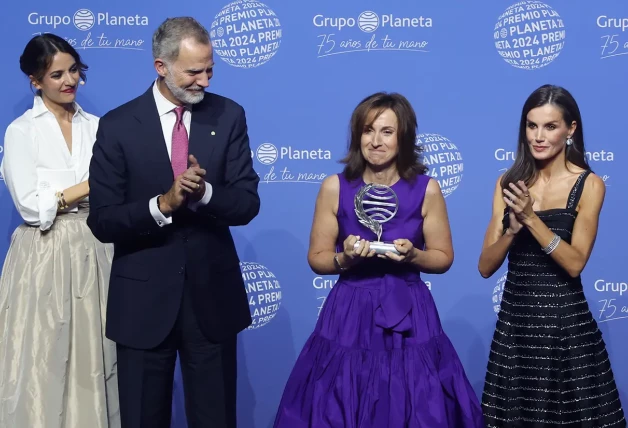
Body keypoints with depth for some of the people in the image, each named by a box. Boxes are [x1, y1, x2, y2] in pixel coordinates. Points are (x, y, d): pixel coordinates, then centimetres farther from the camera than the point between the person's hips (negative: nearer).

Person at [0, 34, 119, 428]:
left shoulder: (96, 126, 8)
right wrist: (90, 186, -10)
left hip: (95, 254, 4)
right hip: (46, 258, -4)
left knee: (96, 358, 10)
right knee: (46, 363, 3)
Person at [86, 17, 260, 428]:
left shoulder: (229, 116, -1)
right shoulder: (118, 125, -7)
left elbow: (247, 203, -5)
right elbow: (103, 222, -9)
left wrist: (204, 193, -24)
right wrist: (162, 204, -25)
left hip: (212, 293, 1)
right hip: (143, 298, -1)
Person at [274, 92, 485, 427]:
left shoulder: (427, 189, -3)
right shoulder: (334, 187, -3)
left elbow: (443, 258, 4)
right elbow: (316, 258, 2)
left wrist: (413, 255, -15)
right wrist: (344, 258, -17)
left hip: (409, 318, 0)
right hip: (350, 316, 0)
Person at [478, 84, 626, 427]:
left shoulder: (588, 184, -5)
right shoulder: (509, 182, 3)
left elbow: (575, 263, -14)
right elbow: (485, 267, -1)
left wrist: (531, 219, -22)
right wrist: (513, 227, -18)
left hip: (565, 322, -3)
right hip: (515, 320, 3)